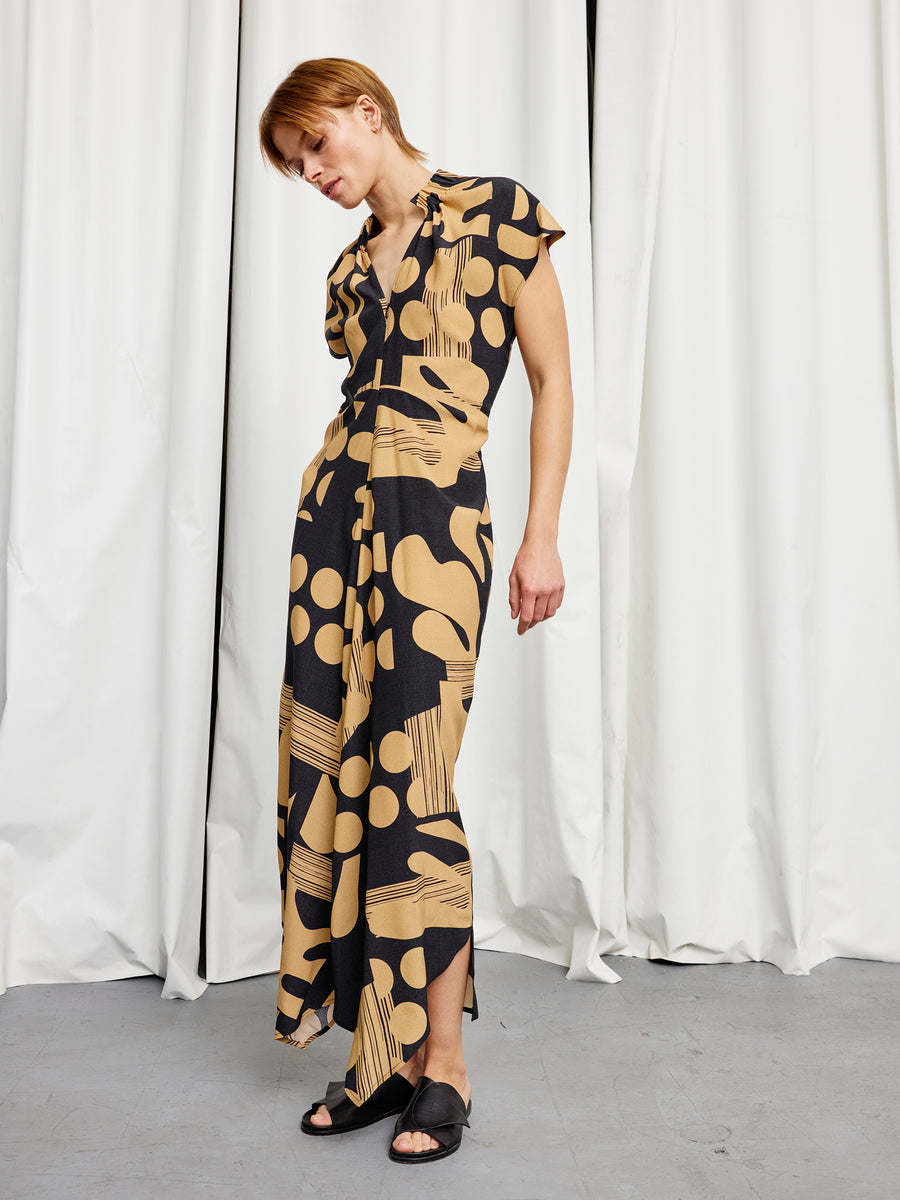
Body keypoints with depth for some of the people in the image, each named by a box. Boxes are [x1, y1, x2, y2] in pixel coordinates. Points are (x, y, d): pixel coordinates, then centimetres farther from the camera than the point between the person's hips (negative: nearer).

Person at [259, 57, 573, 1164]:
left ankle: (441, 1065, 6)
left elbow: (553, 378, 0)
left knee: (409, 780, -10)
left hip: (436, 512, -6)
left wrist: (541, 533, -8)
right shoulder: (349, 267, 19)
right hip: (333, 510, 6)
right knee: (329, 776, 2)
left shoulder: (493, 214, 3)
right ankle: (382, 1054, 14)